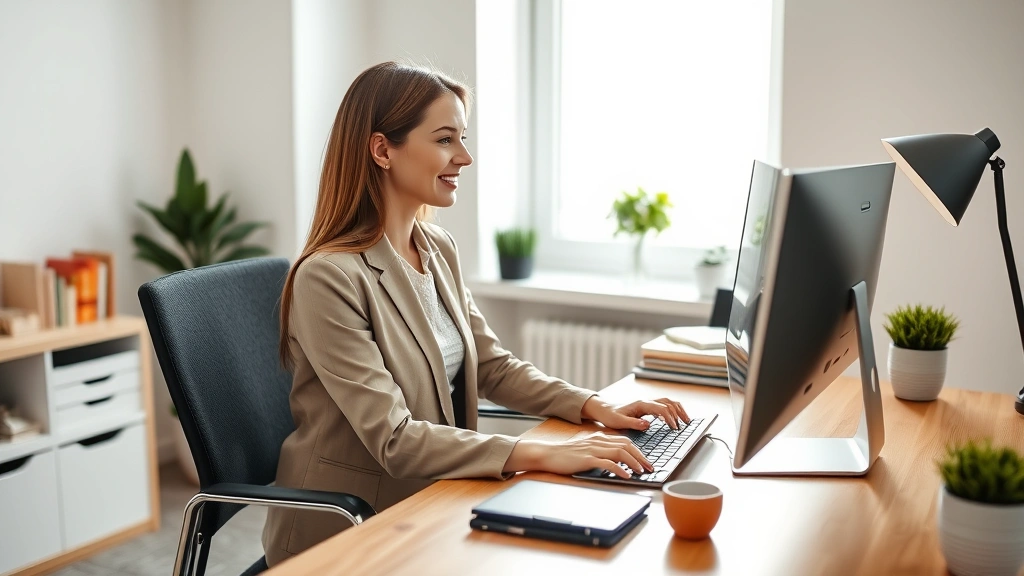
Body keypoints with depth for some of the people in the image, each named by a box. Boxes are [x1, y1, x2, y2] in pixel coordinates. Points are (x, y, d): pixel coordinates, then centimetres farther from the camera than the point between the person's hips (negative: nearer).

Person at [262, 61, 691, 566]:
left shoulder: (439, 249, 5)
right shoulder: (328, 277, -20)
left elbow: (493, 366, 11)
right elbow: (393, 439, -24)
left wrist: (594, 407, -3)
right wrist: (542, 455, -30)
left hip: (425, 510, 7)